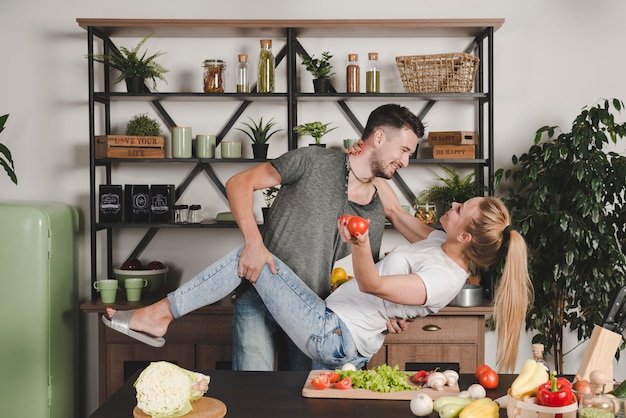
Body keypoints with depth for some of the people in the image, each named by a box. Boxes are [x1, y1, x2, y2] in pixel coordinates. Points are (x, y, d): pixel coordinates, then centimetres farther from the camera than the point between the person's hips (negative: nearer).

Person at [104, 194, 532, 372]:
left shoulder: (444, 279, -18)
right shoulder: (440, 242, 9)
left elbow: (372, 284, -28)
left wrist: (361, 245, -47)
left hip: (335, 337, -11)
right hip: (337, 330, 11)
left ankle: (160, 313, -5)